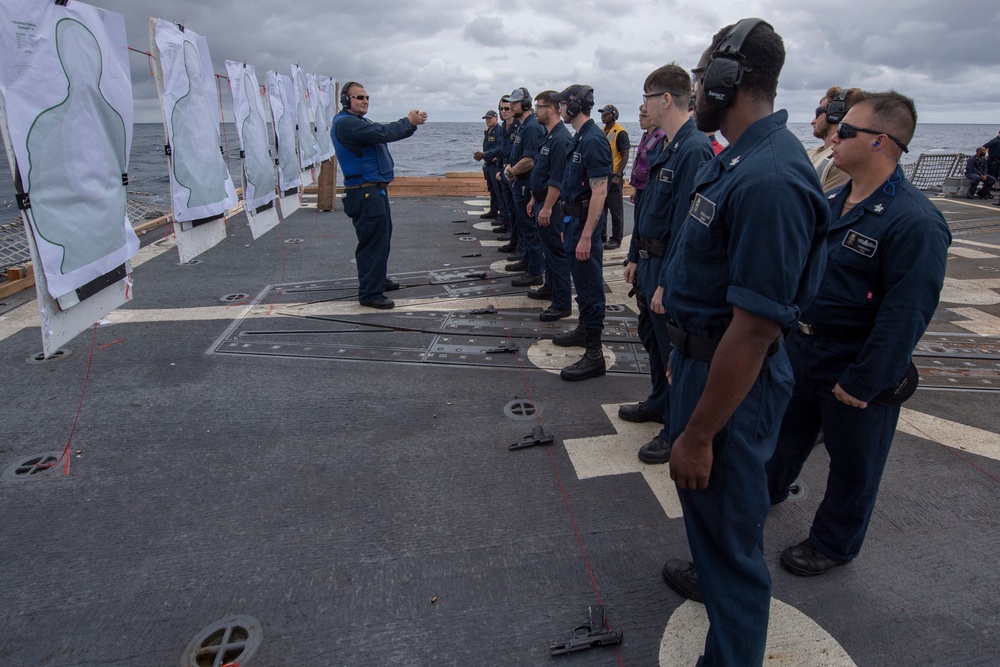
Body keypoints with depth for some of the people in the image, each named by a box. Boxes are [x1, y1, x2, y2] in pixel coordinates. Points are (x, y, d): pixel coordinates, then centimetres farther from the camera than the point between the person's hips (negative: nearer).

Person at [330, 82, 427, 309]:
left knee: (382, 236, 20)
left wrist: (412, 122, -4)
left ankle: (378, 279, 35)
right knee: (373, 240, -9)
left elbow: (386, 132, 12)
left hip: (375, 189, 11)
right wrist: (408, 121, -13)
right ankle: (370, 293, -3)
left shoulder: (359, 122, 18)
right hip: (364, 192, -11)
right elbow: (382, 133, -24)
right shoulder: (345, 123, -15)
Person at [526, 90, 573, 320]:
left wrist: (547, 207, -23)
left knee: (556, 252, -6)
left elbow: (557, 179, -23)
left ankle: (562, 304, -1)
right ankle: (550, 288, 34)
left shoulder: (560, 139, -19)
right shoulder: (549, 136, 13)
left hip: (551, 206, -10)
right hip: (542, 201, 10)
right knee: (548, 249, 20)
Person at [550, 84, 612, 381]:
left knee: (589, 284, -5)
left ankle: (594, 354, 1)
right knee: (580, 279, 21)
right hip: (573, 218, 10)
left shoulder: (593, 140, -19)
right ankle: (584, 329, 37)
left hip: (585, 222, -10)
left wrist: (586, 236, -27)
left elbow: (599, 192, -24)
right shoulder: (580, 138, 13)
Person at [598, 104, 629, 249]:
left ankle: (616, 239, 5)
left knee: (616, 209, -1)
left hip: (613, 176, -8)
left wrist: (617, 175, -18)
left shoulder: (620, 132, -9)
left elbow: (625, 156, -12)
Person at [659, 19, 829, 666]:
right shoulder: (740, 157, 5)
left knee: (727, 521, 8)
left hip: (732, 377, -10)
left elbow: (755, 327, -30)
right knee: (703, 496, 30)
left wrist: (699, 434, -24)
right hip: (703, 353, 10)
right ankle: (709, 574, 57)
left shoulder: (769, 180, -29)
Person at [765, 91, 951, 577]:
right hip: (801, 349, 8)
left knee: (852, 463, 14)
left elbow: (905, 316, -24)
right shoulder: (834, 201, 3)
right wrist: (787, 327, 11)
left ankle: (833, 544, 34)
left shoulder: (915, 222, -23)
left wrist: (862, 382, -21)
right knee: (786, 432, 26)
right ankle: (766, 493, 50)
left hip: (855, 373, -7)